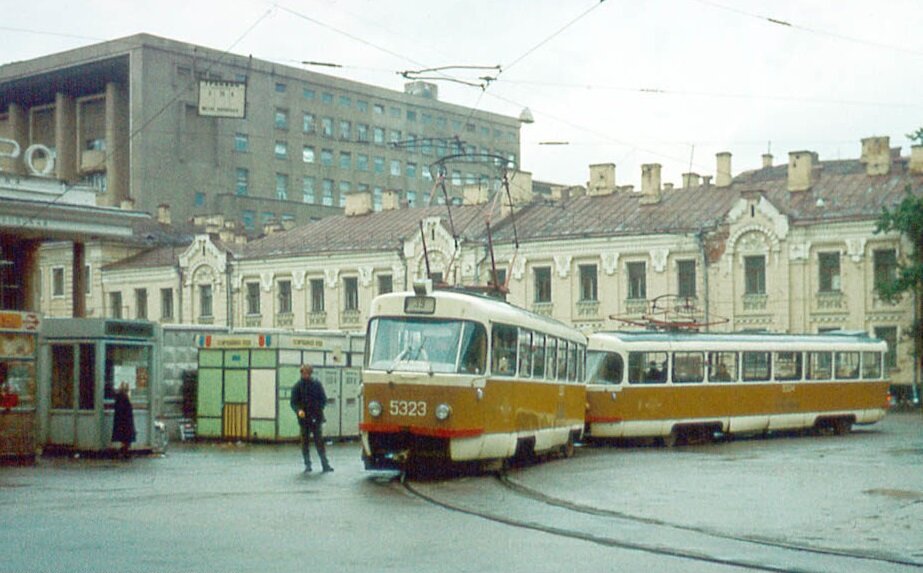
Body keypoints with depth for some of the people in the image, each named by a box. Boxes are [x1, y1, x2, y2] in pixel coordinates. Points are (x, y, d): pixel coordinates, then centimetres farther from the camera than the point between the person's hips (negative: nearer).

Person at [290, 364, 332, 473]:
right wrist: (298, 410, -20)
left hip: (316, 418, -1)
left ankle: (325, 464, -1)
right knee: (305, 442, 4)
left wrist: (319, 409, -10)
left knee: (319, 441, -2)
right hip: (304, 418, 1)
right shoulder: (297, 386, 2)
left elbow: (324, 399, 6)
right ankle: (307, 464, 11)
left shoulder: (317, 384, 3)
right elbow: (293, 402, -1)